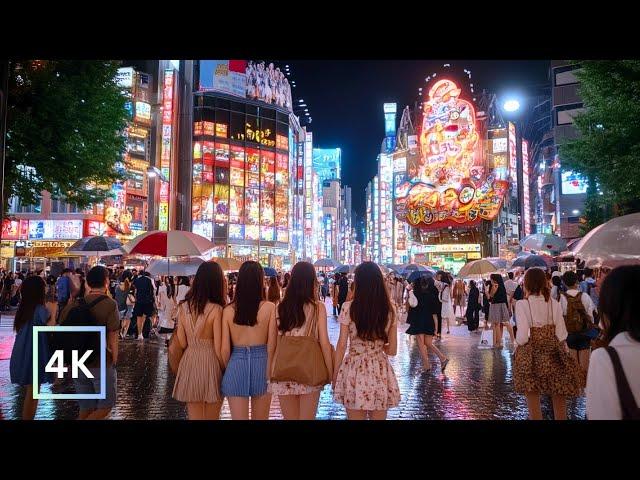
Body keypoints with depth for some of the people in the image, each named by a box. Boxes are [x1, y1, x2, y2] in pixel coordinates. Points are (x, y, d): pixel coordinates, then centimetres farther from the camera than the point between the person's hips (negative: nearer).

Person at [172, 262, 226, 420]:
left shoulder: (183, 306, -2)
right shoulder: (216, 309, -14)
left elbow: (181, 343, 1)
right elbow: (218, 348, -12)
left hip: (189, 363, 3)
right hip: (210, 364, -3)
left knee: (194, 415, 16)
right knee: (211, 416, 15)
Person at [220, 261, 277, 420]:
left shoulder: (228, 310, -4)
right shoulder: (269, 307, -8)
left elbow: (225, 349, -2)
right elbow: (271, 346, -9)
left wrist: (226, 371, 14)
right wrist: (270, 372, 2)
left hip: (236, 364, 0)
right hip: (261, 363, 0)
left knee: (238, 417, 12)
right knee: (260, 417, 19)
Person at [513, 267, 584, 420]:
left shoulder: (522, 304, -14)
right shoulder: (554, 303, -3)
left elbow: (523, 336, -17)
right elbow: (561, 333, -1)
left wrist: (516, 346, 3)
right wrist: (564, 351, 14)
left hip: (531, 353, -3)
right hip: (553, 352, 4)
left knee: (533, 398, 9)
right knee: (558, 398, 16)